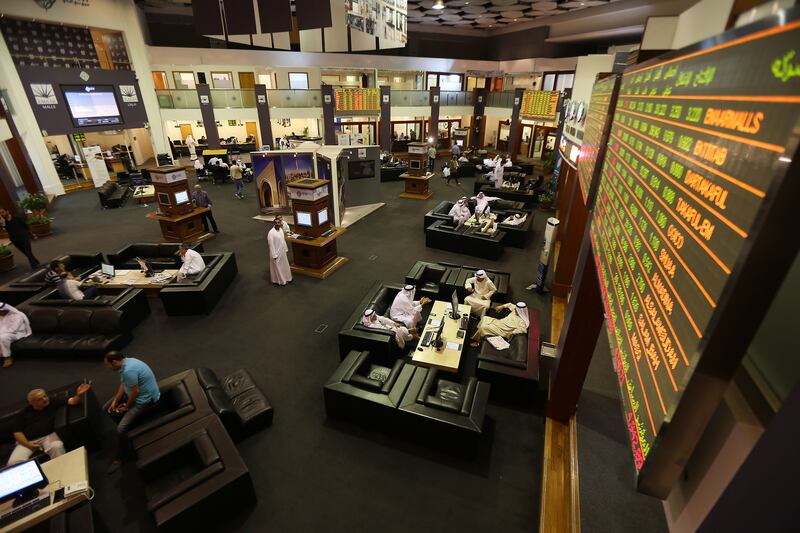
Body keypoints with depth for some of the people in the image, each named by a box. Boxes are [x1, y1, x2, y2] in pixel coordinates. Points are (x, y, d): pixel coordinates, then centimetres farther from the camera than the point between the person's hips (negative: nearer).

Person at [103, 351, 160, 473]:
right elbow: (123, 384, 9)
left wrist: (127, 406, -9)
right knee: (107, 408, 17)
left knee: (121, 429, -15)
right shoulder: (125, 362, -3)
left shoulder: (128, 370, -33)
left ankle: (119, 458, 9)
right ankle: (126, 422, 35)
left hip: (145, 398, -10)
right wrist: (115, 401, 1)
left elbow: (135, 391, -26)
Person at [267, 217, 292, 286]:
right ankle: (279, 280, 24)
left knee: (285, 265, 20)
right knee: (277, 267, 8)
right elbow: (271, 245, -21)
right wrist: (274, 255, -19)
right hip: (276, 253, -8)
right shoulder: (271, 233, -24)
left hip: (282, 251, 8)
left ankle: (286, 278, 36)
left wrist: (286, 249, 16)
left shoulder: (280, 229, 1)